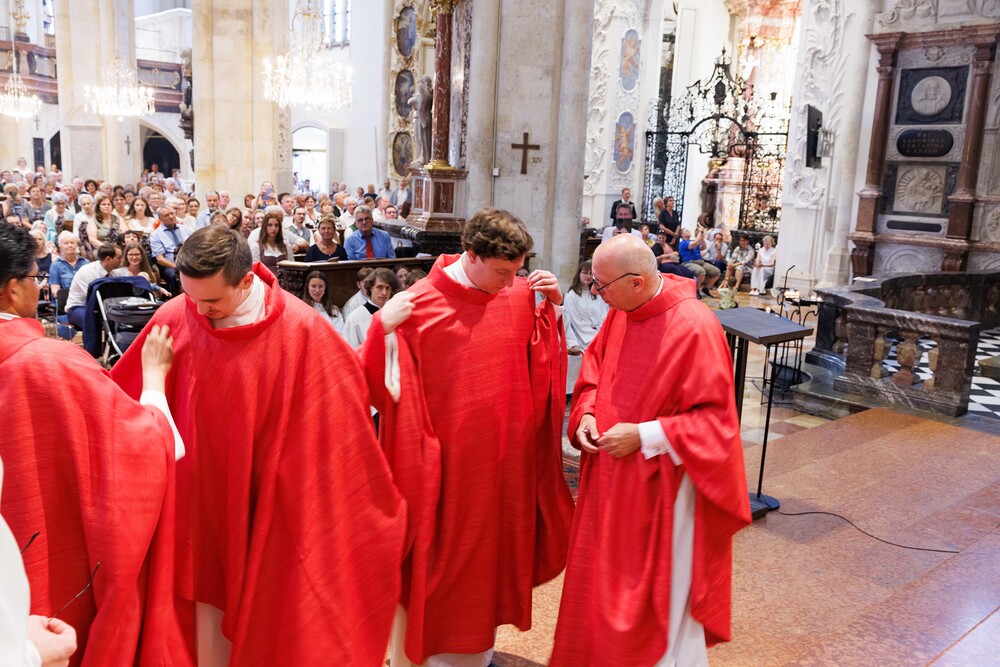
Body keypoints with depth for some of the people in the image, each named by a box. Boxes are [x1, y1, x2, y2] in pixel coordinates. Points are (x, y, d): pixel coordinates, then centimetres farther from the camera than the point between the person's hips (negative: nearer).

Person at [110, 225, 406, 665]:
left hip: (266, 498, -2)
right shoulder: (174, 319, -9)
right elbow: (123, 401, 6)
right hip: (202, 496, 2)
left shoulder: (301, 331, -17)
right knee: (210, 604, 15)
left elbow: (340, 411, -8)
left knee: (265, 614, 13)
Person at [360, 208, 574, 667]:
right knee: (439, 555, 10)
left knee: (493, 548, 19)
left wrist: (552, 305, -1)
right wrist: (382, 328, -30)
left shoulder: (520, 297, -1)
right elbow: (379, 384, -14)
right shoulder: (418, 305, -15)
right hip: (444, 460, -5)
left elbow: (540, 365, 11)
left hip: (503, 457, 5)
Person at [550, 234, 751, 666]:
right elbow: (595, 370, 14)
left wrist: (645, 436, -21)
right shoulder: (620, 312, -1)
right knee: (603, 587, 20)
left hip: (661, 488, -7)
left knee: (659, 600, 9)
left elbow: (715, 418, -19)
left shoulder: (694, 328, -23)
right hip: (609, 478, 7)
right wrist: (586, 414, -4)